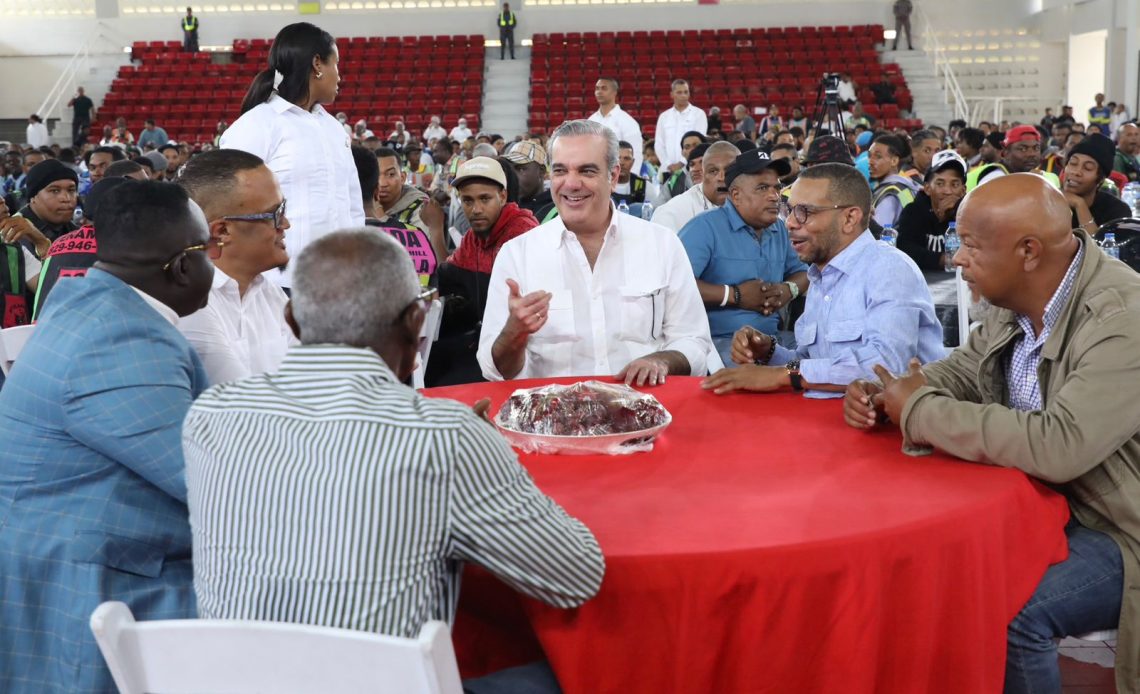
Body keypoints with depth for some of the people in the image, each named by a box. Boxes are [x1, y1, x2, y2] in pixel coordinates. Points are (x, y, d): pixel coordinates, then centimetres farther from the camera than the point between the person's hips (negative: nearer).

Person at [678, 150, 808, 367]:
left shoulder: (780, 230, 17)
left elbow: (801, 271, 28)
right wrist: (735, 295, -14)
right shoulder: (705, 227, -9)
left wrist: (790, 289, 2)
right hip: (718, 340, -7)